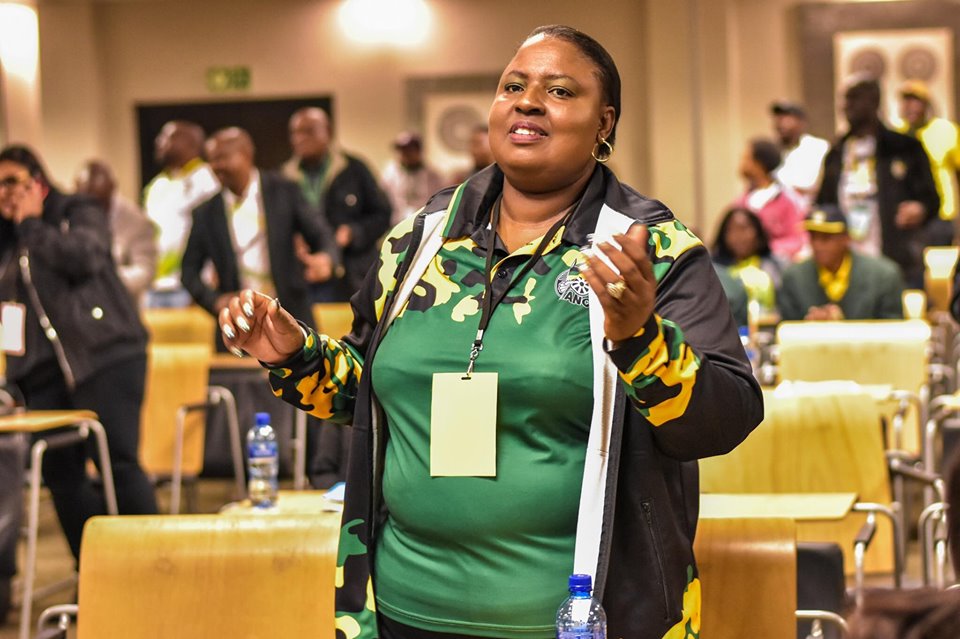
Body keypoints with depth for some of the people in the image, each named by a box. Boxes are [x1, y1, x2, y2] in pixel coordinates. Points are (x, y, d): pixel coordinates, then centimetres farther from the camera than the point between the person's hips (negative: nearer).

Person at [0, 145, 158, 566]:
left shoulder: (78, 213, 3)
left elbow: (85, 256, -16)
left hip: (104, 357, -5)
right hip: (42, 370, 5)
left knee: (118, 463, -9)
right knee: (60, 474, 2)